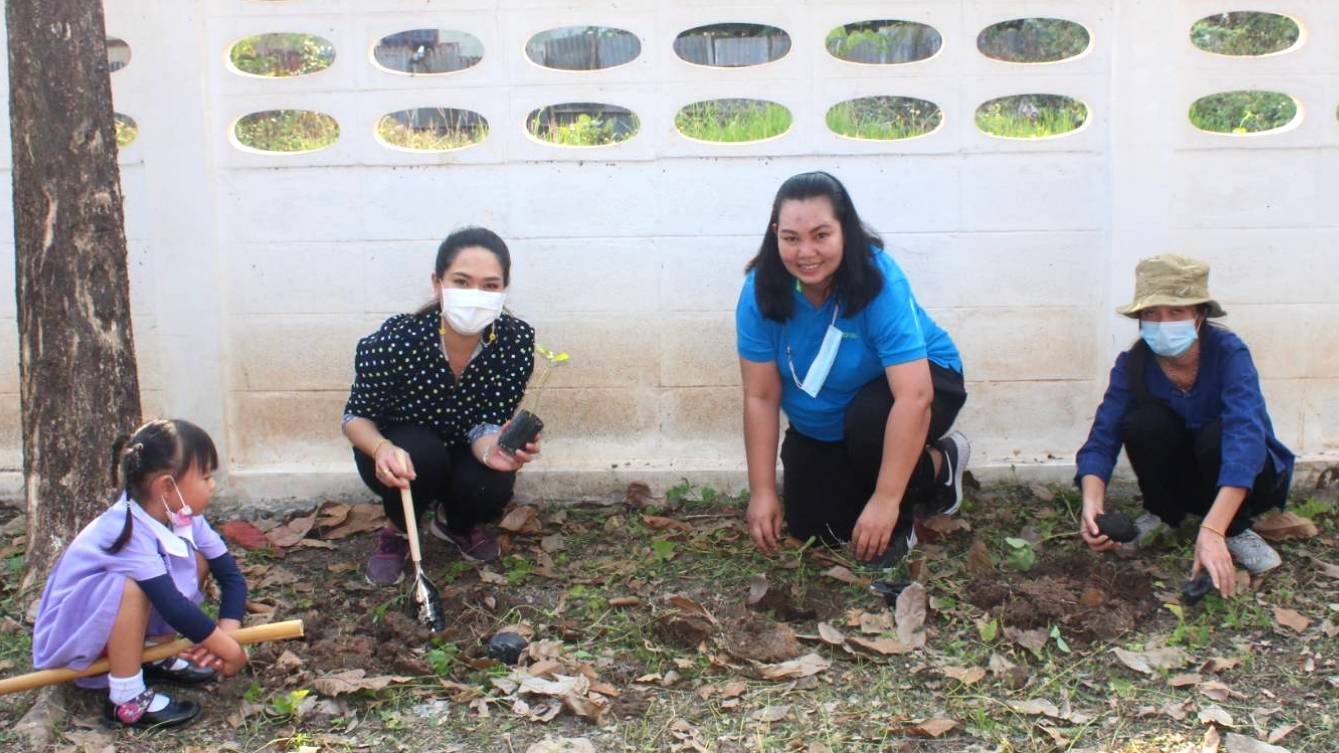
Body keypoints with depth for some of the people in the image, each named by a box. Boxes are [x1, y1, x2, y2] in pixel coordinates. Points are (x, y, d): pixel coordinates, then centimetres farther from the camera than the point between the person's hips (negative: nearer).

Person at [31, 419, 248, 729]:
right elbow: (174, 608, -36)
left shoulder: (186, 519, -9)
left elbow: (231, 576, -7)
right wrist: (230, 650, -29)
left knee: (197, 560, -4)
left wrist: (226, 632, -23)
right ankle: (126, 700, -23)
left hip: (122, 622, 8)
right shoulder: (127, 532, -33)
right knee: (132, 586, -36)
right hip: (69, 633, -8)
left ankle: (156, 655, 3)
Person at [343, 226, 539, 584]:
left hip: (461, 452, 2)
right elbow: (356, 415, -18)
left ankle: (455, 523, 10)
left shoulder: (517, 340, -26)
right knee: (423, 455, -34)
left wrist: (492, 449, -44)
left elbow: (486, 422, -19)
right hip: (398, 449, -2)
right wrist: (382, 449, -41)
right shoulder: (397, 339, -31)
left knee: (492, 489, -28)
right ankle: (398, 532, 0)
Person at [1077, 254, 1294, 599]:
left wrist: (1212, 531, -54)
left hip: (1246, 478, -3)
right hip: (1184, 479, 3)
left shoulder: (1228, 353, -29)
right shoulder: (1134, 364, -19)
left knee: (1216, 435, -35)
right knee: (1143, 422, -27)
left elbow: (1245, 437, -42)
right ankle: (1161, 514, -1)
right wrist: (1092, 505, -46)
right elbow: (1101, 441, -23)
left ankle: (1237, 529, -8)